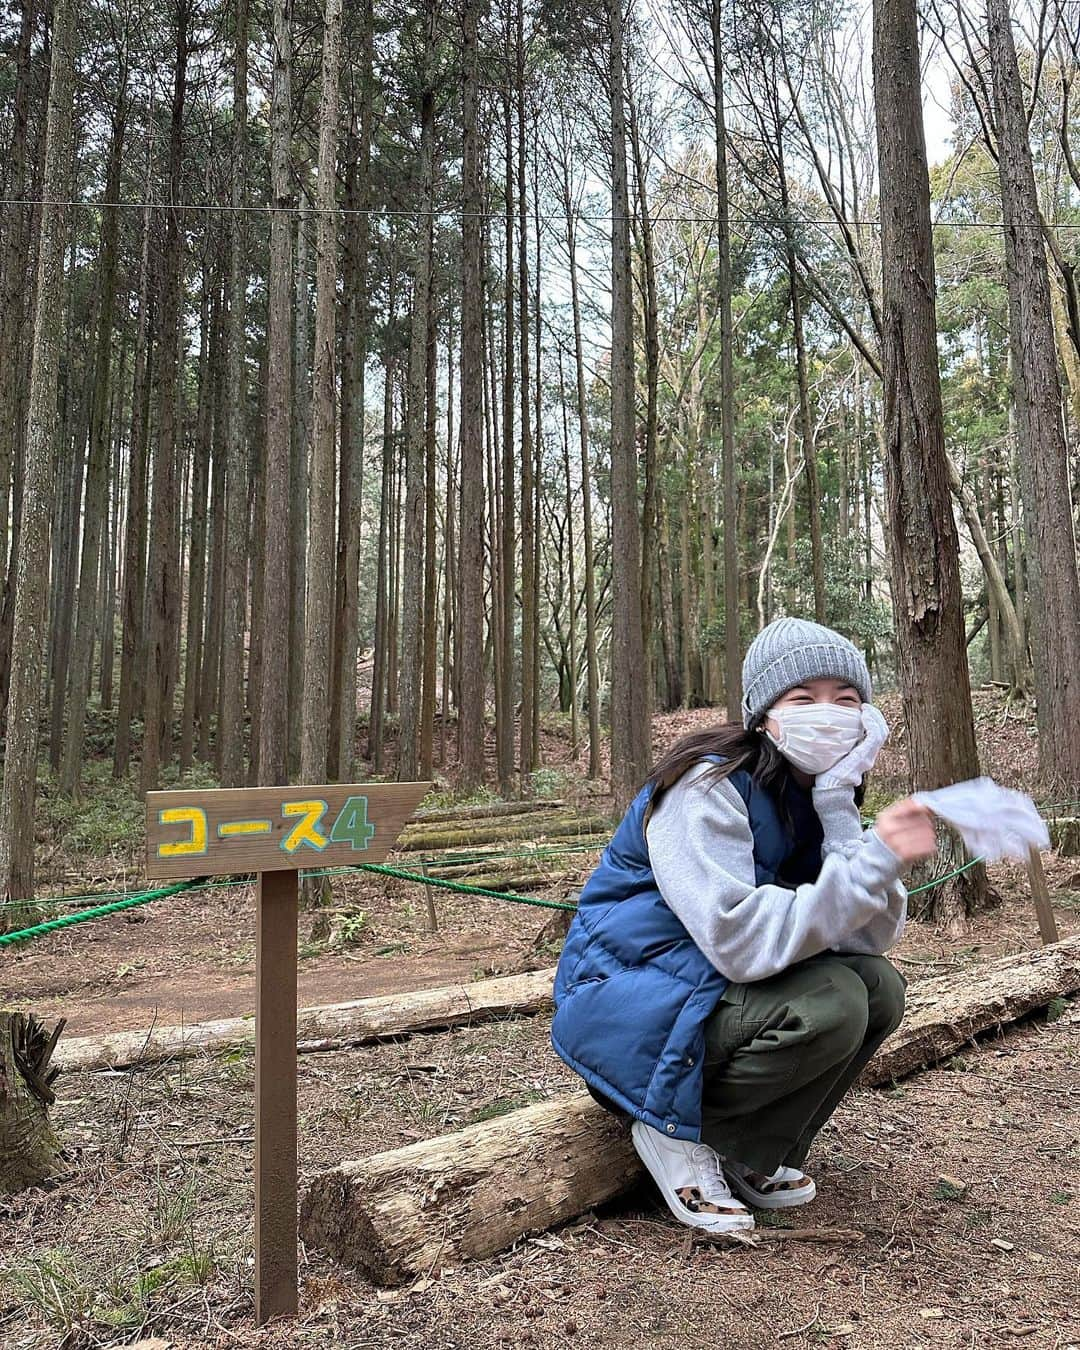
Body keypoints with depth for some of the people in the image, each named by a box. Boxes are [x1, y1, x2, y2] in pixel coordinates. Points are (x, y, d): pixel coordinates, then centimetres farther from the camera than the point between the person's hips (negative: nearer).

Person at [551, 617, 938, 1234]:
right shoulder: (707, 788, -23)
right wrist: (876, 857, -34)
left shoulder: (814, 797, 1)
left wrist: (840, 809, -18)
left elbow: (875, 936, -8)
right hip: (623, 1002, -8)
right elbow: (744, 940, -33)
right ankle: (678, 1131, -4)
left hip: (717, 991, 8)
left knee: (880, 985, -7)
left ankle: (751, 1152, 7)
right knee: (828, 1005, -26)